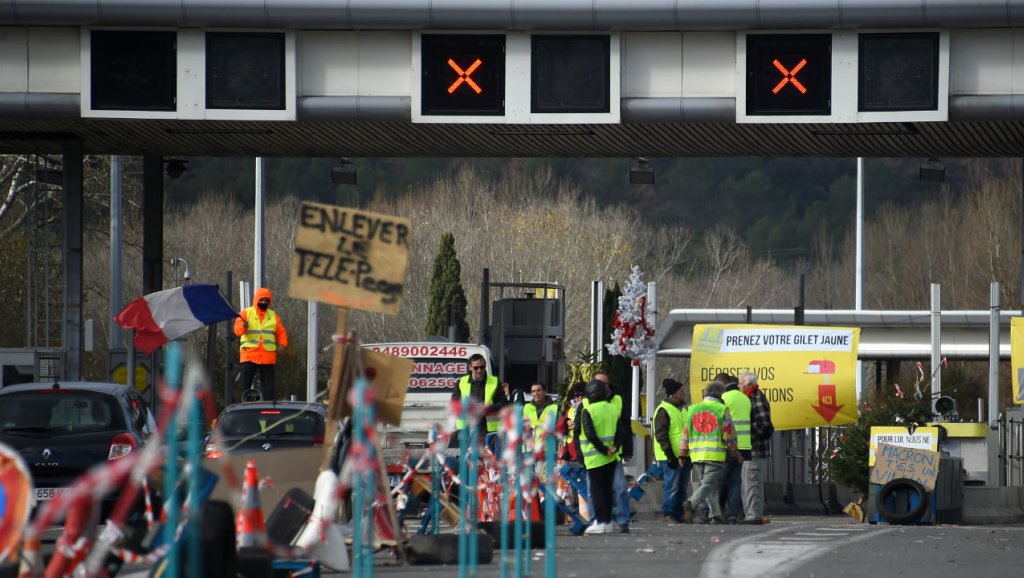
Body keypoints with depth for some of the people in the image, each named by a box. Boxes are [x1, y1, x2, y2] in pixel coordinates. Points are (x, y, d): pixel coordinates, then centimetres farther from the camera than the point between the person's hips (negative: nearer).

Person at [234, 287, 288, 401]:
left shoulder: (273, 316, 13)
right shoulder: (246, 313, 2)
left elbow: (281, 332, 14)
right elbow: (237, 330, -10)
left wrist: (282, 344, -6)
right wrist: (243, 327, -33)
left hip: (268, 357, 3)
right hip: (249, 355, -3)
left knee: (268, 386, 4)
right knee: (245, 385, -4)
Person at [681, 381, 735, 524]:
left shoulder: (693, 410, 11)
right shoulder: (722, 410, -2)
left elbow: (685, 434, 12)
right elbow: (729, 434, -2)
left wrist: (682, 455, 17)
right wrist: (733, 451, 13)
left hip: (696, 455, 5)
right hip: (715, 454, -5)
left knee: (711, 486, 15)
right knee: (708, 484, -7)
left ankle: (716, 515, 14)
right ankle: (691, 504, -30)